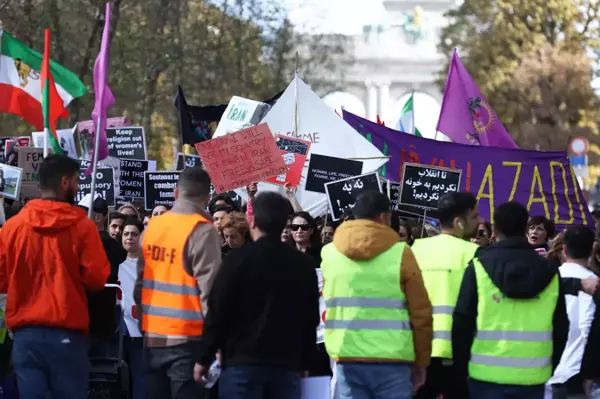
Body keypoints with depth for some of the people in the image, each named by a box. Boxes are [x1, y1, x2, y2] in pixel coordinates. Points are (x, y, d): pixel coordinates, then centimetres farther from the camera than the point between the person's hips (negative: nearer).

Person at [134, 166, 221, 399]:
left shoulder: (152, 226, 8)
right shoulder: (202, 230, -12)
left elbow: (140, 283, 12)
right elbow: (209, 289, -15)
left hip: (153, 335, 6)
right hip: (186, 338, -6)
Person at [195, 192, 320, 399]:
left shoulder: (238, 259, -5)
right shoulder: (304, 264, 8)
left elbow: (218, 312, -5)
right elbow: (311, 319, 13)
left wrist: (204, 359, 3)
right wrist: (304, 363, 21)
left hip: (243, 362, -4)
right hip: (287, 365, 4)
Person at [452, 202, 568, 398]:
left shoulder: (480, 267, -2)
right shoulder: (549, 272, 7)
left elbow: (463, 322, -2)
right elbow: (561, 327, 11)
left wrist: (461, 368, 7)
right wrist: (552, 369, 20)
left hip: (487, 374, -2)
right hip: (533, 376, 2)